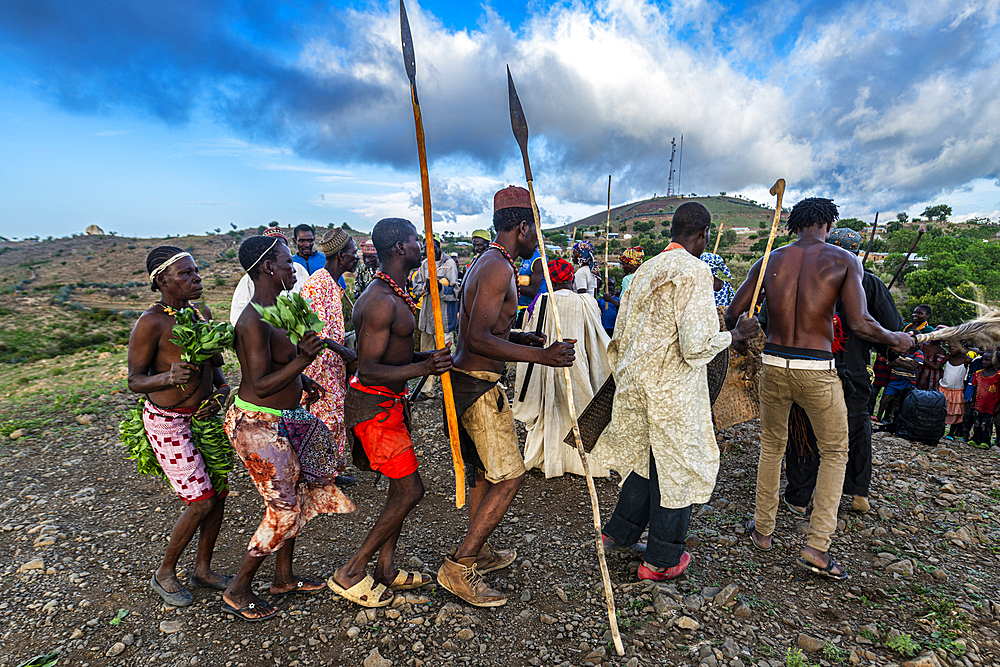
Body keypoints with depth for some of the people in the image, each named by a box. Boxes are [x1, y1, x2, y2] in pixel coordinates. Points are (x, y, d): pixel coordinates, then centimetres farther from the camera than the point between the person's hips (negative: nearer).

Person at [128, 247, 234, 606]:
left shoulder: (202, 312, 3)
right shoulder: (150, 323, -17)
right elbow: (135, 381, -13)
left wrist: (222, 391, -7)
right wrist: (168, 377, -32)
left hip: (204, 415, 7)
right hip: (168, 422, -7)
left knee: (219, 492, 9)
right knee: (201, 502, -4)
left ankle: (203, 570, 30)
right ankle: (164, 574, 23)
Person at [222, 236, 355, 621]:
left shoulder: (273, 312, 8)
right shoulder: (253, 321, -22)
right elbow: (260, 385, -24)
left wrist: (303, 380, 12)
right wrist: (302, 361, -32)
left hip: (283, 423, 10)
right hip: (259, 425, -10)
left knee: (296, 497, 17)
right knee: (282, 510, -1)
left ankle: (284, 578, 35)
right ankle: (237, 592, 20)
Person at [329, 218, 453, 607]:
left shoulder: (393, 294, 11)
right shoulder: (381, 302, -23)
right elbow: (367, 370, -27)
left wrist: (433, 356, 13)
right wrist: (423, 368, -37)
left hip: (392, 401, 10)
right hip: (374, 405, -10)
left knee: (401, 487, 16)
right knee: (409, 490, -5)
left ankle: (385, 569, 31)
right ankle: (351, 573, 11)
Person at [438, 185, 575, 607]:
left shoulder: (486, 263, 16)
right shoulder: (500, 268, -17)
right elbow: (478, 338, -26)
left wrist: (524, 339, 24)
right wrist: (540, 356, -29)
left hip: (465, 382, 10)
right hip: (479, 386, -10)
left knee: (484, 473, 20)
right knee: (509, 477, -2)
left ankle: (478, 554, 36)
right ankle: (458, 567, 6)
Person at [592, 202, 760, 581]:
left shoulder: (646, 269, 9)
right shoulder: (694, 271, -15)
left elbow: (620, 333, 12)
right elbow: (696, 344, -22)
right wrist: (736, 335, -4)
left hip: (635, 382, 8)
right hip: (672, 390, -7)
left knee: (646, 459, 23)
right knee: (676, 468, 10)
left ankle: (619, 532, 36)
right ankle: (660, 561, 26)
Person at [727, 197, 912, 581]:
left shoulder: (770, 261, 5)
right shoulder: (843, 261, -3)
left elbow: (733, 312, 6)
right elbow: (858, 323, -10)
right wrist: (896, 340, 9)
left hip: (774, 365, 3)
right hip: (818, 370, -2)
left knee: (772, 445, 20)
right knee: (835, 452, 16)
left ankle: (762, 529, 30)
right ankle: (817, 549, 14)